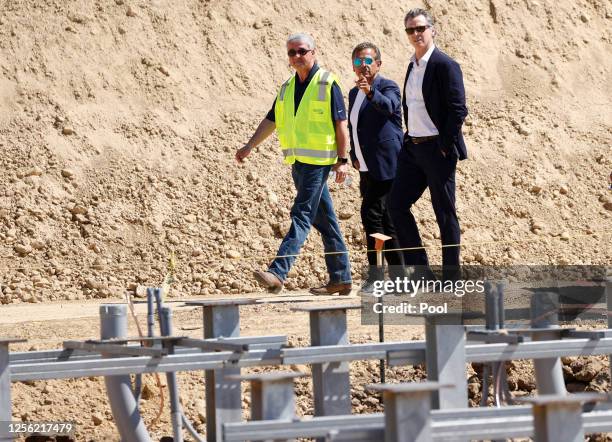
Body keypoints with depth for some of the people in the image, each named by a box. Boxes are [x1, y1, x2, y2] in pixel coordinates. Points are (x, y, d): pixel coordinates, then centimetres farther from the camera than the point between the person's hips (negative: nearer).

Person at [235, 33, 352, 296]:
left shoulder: (327, 83, -6)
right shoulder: (288, 87, 14)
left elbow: (341, 123, -8)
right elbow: (271, 120, 20)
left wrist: (343, 160, -13)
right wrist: (249, 146, 12)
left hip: (318, 161, -7)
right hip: (298, 162, 7)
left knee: (301, 217, -12)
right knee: (324, 220, 11)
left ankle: (278, 273, -21)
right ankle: (340, 278, 16)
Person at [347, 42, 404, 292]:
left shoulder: (388, 87, -7)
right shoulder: (354, 93, 17)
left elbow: (389, 106, -31)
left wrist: (370, 92, -49)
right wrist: (354, 157, 15)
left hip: (386, 166, -9)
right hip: (368, 168, 9)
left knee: (372, 215, -14)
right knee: (385, 219, 9)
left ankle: (375, 274, -10)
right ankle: (397, 276, 13)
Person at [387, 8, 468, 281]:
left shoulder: (445, 66, -12)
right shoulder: (413, 66, 14)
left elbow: (458, 110, -16)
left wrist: (445, 147, -16)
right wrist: (409, 138, 12)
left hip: (437, 150, -8)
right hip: (413, 147, 8)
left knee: (445, 213, -2)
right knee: (396, 203, 4)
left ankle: (451, 279, 5)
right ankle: (421, 270, 11)